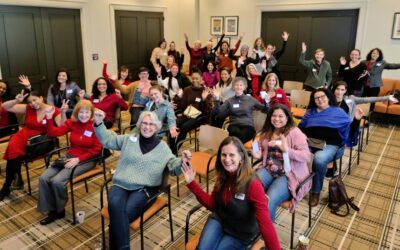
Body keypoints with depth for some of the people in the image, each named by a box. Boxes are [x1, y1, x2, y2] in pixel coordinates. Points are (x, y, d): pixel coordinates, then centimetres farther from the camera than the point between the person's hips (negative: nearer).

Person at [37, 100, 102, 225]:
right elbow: (53, 132, 0)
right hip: (69, 156, 6)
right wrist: (49, 118, -16)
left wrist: (78, 159, -19)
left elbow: (96, 149, -14)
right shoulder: (71, 123, 3)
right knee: (43, 178, -11)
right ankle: (52, 210, 6)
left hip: (86, 160, -6)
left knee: (57, 181, -22)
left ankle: (59, 210, 6)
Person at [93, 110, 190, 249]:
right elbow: (108, 140, 14)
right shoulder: (129, 139, 13)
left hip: (144, 188, -1)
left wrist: (182, 162, -20)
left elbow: (173, 168, 3)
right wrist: (99, 123, -1)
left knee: (125, 213, -29)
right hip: (121, 184, 2)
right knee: (115, 205, -31)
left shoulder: (162, 147, 7)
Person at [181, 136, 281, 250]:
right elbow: (212, 204, -1)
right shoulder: (222, 176, -8)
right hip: (219, 220, 4)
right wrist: (191, 183, -9)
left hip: (241, 233, -3)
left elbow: (265, 223, -28)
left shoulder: (252, 184, -28)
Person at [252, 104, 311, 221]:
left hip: (288, 175, -5)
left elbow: (307, 156, -14)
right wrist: (258, 154, 5)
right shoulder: (267, 132, 11)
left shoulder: (295, 133, -7)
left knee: (268, 202, -28)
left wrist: (287, 150, -28)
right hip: (268, 170, 6)